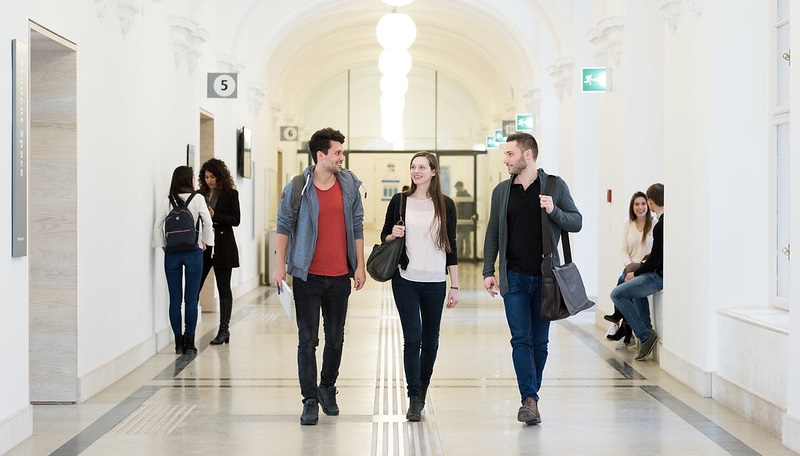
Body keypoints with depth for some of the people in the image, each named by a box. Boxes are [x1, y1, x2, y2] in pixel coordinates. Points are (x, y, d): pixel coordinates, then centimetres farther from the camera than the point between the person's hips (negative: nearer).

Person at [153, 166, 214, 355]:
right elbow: (207, 222, -9)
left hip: (172, 254, 2)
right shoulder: (197, 199, -3)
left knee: (175, 299, 6)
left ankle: (178, 342, 9)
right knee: (191, 299, 2)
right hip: (193, 252, -2)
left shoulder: (167, 201, 2)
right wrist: (205, 242, 4)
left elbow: (157, 226, -1)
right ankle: (189, 342, 3)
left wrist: (163, 246, 8)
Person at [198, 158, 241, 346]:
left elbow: (236, 220, -7)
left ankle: (224, 329, 8)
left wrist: (214, 216, -17)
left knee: (224, 288, 3)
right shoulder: (201, 194, 10)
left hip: (222, 246, -4)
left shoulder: (230, 194, -2)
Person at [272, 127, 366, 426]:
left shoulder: (350, 185, 3)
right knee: (307, 340, -1)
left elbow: (357, 226, 8)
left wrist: (360, 265, 5)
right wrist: (280, 265, -5)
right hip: (308, 275, -3)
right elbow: (284, 226, 1)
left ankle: (327, 388, 32)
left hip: (340, 276, 3)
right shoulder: (297, 188, -5)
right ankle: (310, 401, 7)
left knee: (335, 338, 12)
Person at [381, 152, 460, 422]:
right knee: (412, 338, -8)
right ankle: (414, 400, -2)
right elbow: (384, 236, 14)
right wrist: (392, 235, -11)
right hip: (405, 280, -1)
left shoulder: (445, 205, 4)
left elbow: (450, 247, 6)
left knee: (430, 340, 9)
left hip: (435, 282, 1)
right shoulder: (399, 202, 4)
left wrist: (455, 286, 2)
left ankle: (422, 390, 28)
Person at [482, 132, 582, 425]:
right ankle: (530, 400, -9)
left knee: (540, 341, 6)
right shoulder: (501, 191, 9)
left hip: (545, 276, -1)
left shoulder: (554, 186, 2)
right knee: (521, 339, -7)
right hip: (514, 277, 1)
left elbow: (577, 223, 3)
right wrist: (488, 271, 4)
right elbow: (493, 234, 12)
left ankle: (530, 396, 19)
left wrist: (554, 211, -16)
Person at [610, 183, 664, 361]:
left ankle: (645, 335, -7)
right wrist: (652, 256, 28)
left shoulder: (661, 226, -22)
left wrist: (636, 273, -5)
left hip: (661, 276, -10)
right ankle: (646, 329, 27)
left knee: (617, 294, -8)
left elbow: (656, 260, -19)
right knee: (635, 286, 34)